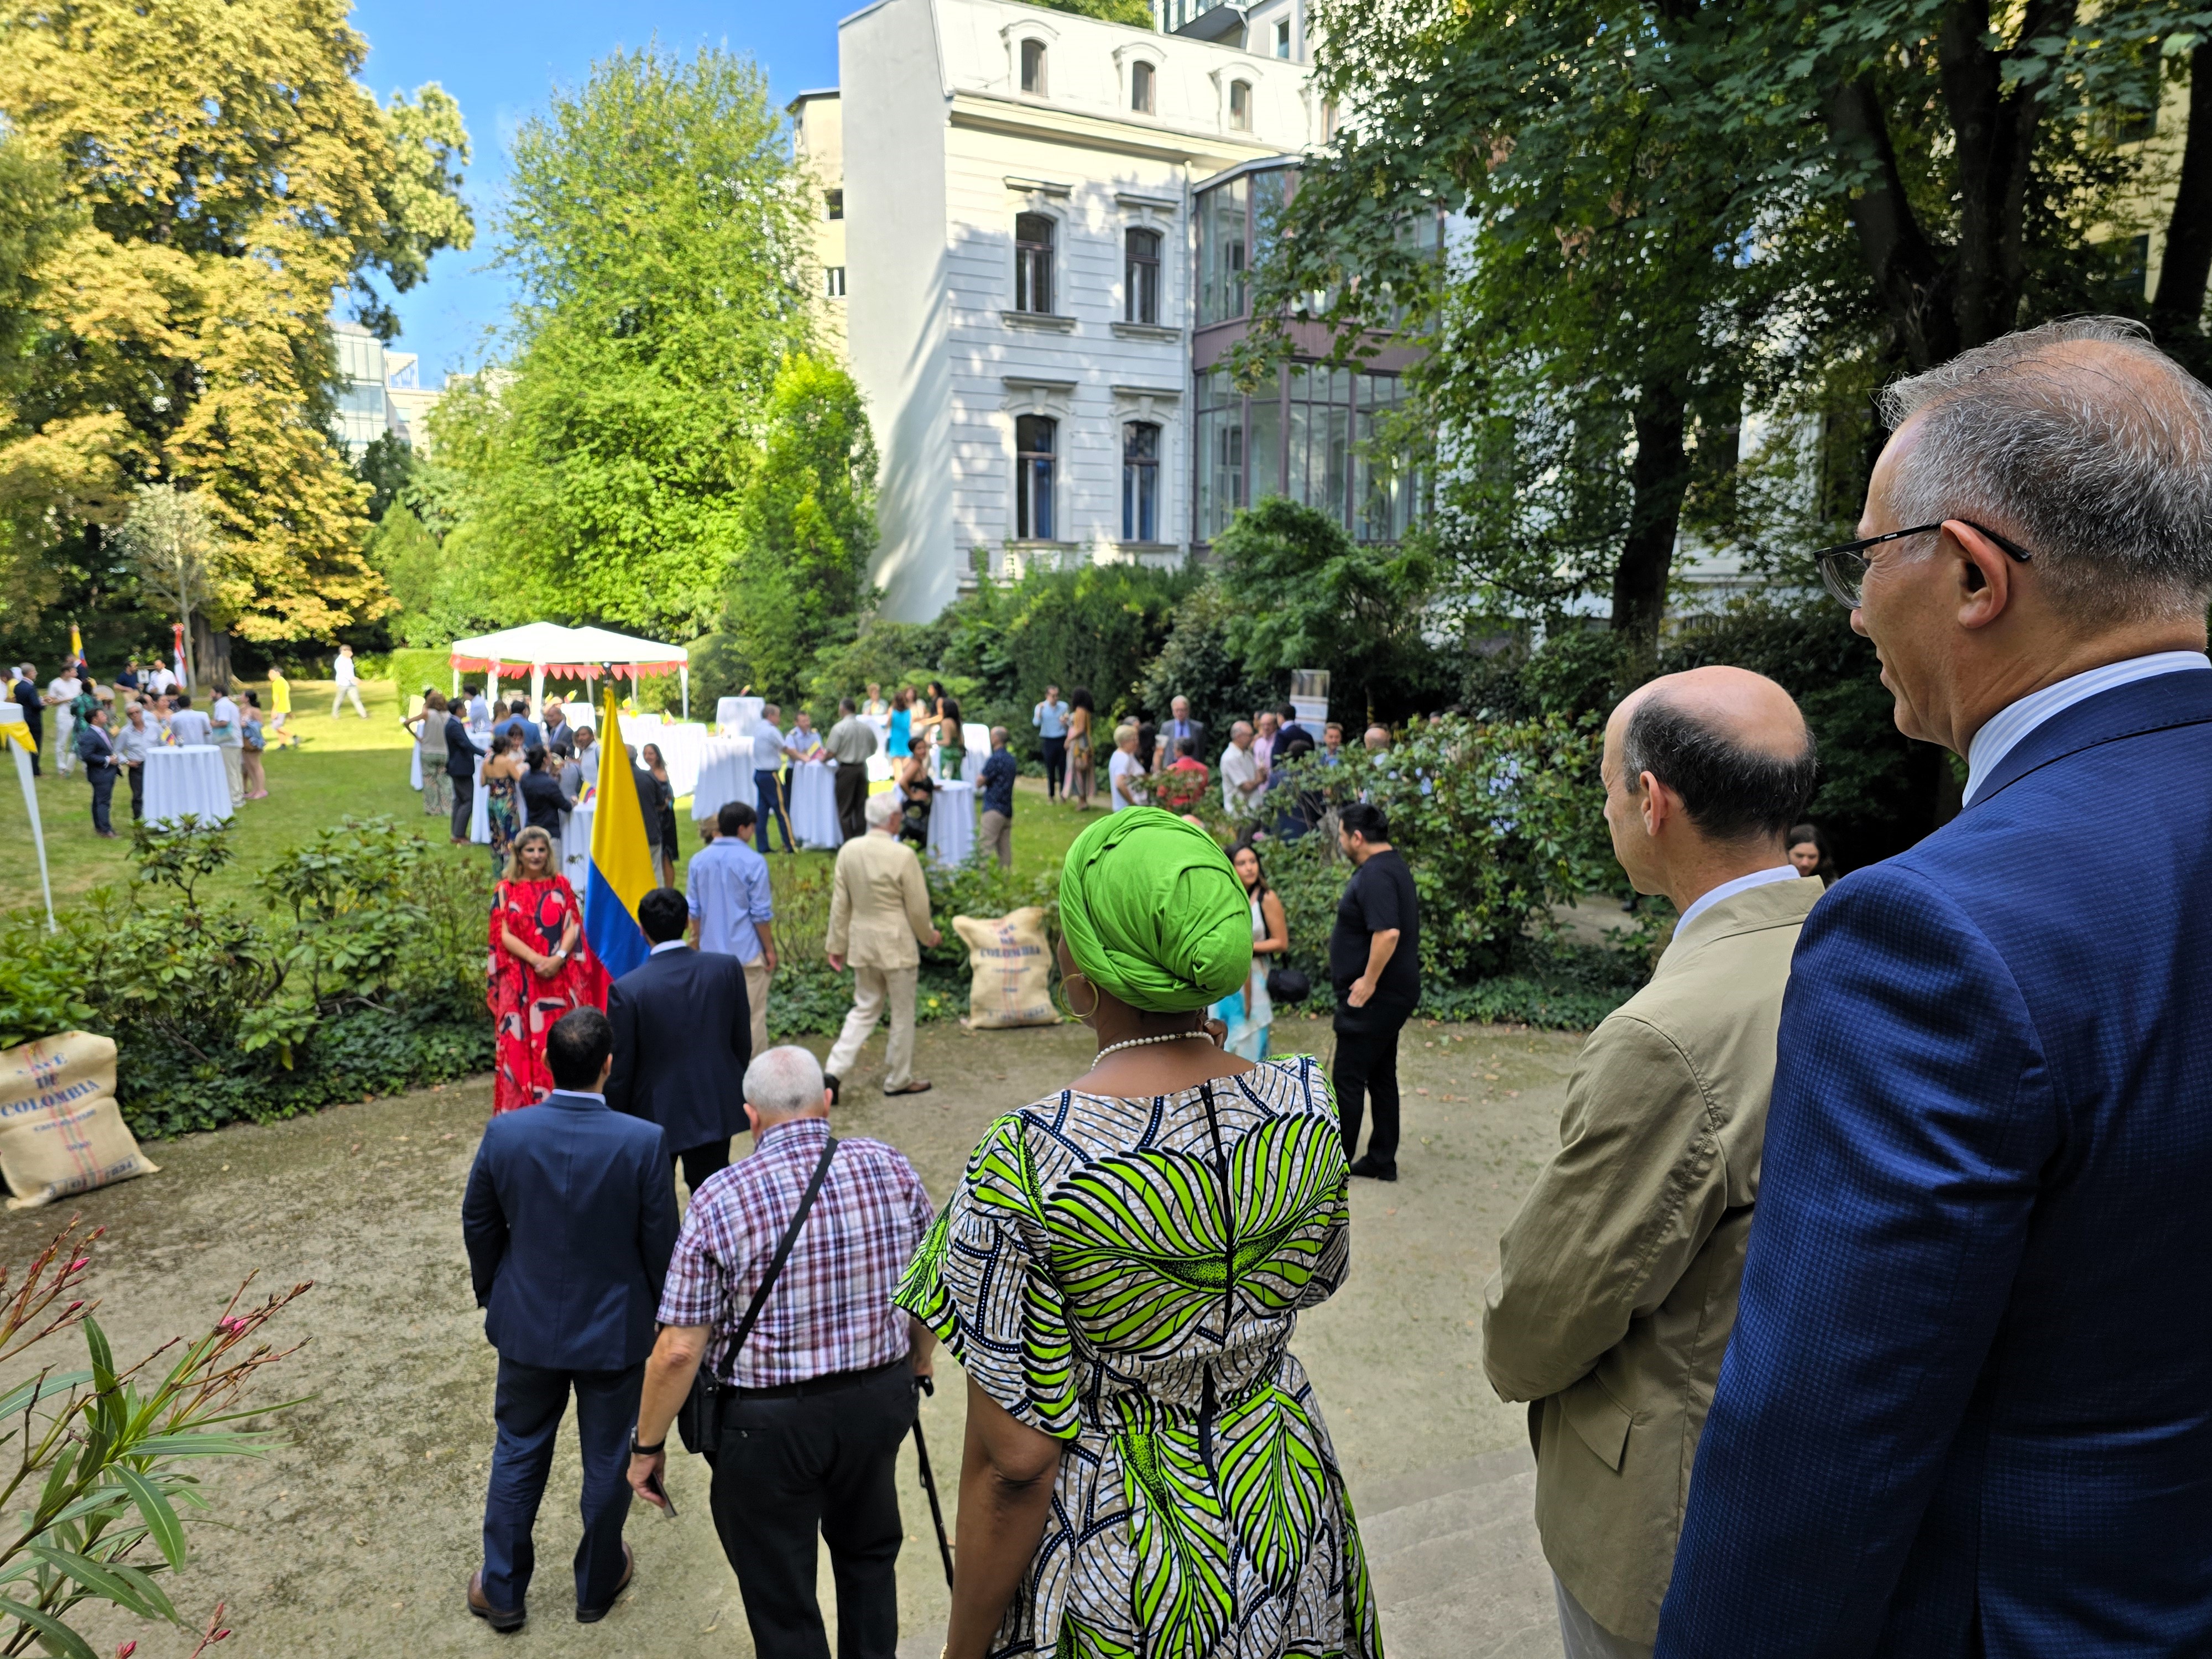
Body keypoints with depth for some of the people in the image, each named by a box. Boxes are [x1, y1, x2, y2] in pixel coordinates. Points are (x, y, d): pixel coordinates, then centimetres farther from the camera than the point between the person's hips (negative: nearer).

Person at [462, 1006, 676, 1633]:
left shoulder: (504, 1134, -16)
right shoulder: (643, 1142, -24)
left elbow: (478, 1226, -1)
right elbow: (660, 1243, -14)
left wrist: (491, 1292, 17)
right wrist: (661, 1309, 5)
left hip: (527, 1324, 2)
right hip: (615, 1329, -2)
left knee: (518, 1454, 23)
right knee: (608, 1461, 18)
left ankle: (502, 1591, 35)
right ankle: (597, 1585, 38)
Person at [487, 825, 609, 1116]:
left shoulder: (561, 885, 7)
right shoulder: (506, 890, 3)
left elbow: (573, 926, 1)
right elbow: (505, 934, -4)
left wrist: (559, 957, -16)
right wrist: (536, 960, -17)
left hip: (560, 978, 1)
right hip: (520, 980, -1)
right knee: (522, 1041, 0)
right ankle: (521, 1106, 7)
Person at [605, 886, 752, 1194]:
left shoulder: (627, 989, -18)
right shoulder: (728, 968, -10)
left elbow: (619, 1069, -11)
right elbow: (743, 1042, -1)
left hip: (656, 1116, -3)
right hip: (716, 1109, 3)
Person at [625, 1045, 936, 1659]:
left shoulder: (721, 1199, -18)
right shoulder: (891, 1169, -8)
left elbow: (680, 1350, -16)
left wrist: (647, 1446, -1)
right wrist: (916, 1369, 21)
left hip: (769, 1424, -3)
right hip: (878, 1402, 4)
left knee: (782, 1605, 17)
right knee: (868, 1554, 30)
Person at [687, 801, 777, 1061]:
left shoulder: (698, 861, 3)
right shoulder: (753, 862, -13)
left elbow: (694, 911, 8)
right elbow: (761, 914, -12)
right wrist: (770, 949, -2)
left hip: (712, 952, 5)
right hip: (747, 952, -5)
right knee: (752, 1017, 4)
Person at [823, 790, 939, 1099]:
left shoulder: (848, 851, -3)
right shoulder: (903, 855, -19)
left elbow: (840, 904, 3)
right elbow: (918, 908, -11)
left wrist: (837, 945, 13)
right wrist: (929, 936, 8)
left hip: (861, 943, 5)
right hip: (896, 945, -5)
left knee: (864, 1009, 18)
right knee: (902, 1014, 11)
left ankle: (835, 1071, 7)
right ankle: (899, 1080, 23)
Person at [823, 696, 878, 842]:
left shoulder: (839, 728, -12)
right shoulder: (867, 727, 3)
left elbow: (831, 753, -13)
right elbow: (873, 750, 13)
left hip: (846, 769, -5)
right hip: (862, 768, 5)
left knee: (845, 810, 3)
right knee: (861, 808, 11)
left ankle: (849, 843, 1)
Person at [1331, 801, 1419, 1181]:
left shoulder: (1376, 875, -20)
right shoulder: (1393, 866, 12)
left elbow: (1388, 932, -31)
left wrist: (1368, 981, -23)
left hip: (1373, 997, -10)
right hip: (1390, 994, 10)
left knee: (1348, 1078, -1)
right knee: (1381, 1076, 14)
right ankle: (1382, 1161, 21)